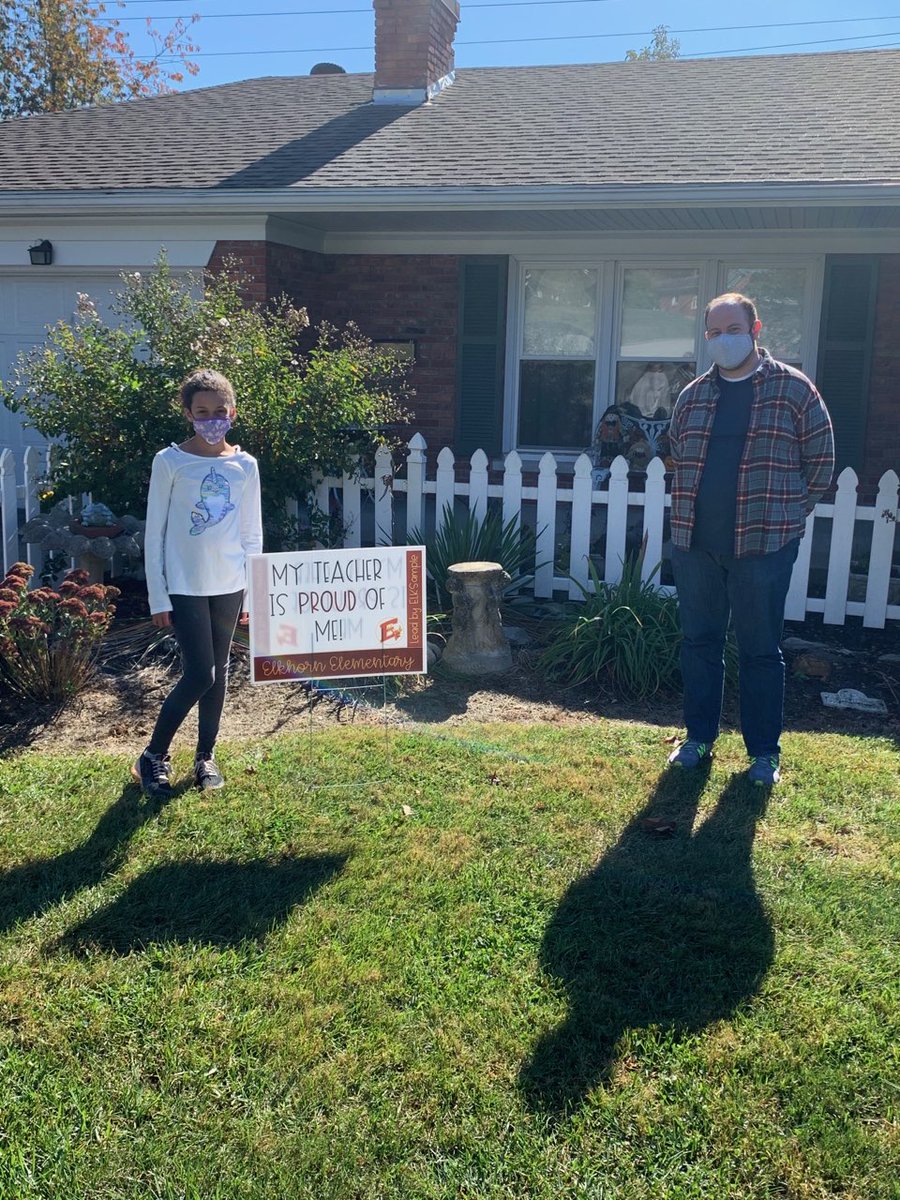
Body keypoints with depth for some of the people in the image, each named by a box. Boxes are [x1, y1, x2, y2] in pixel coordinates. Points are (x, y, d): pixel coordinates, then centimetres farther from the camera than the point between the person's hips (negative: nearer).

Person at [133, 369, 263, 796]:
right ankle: (153, 756, 12)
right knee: (199, 674, -8)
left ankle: (205, 756, 26)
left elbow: (252, 535, 10)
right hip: (184, 586, -4)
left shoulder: (245, 465, 4)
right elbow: (154, 533, -4)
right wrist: (158, 597, -7)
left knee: (218, 672, 11)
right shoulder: (170, 462, -6)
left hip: (229, 586, 4)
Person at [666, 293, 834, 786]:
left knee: (760, 649, 3)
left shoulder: (794, 389, -2)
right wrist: (698, 508, 14)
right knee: (699, 642, 11)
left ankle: (765, 752, 15)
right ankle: (699, 738, 25)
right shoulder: (692, 395, 9)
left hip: (762, 546, -4)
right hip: (695, 544, 4)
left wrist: (784, 515, 2)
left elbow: (821, 463, 2)